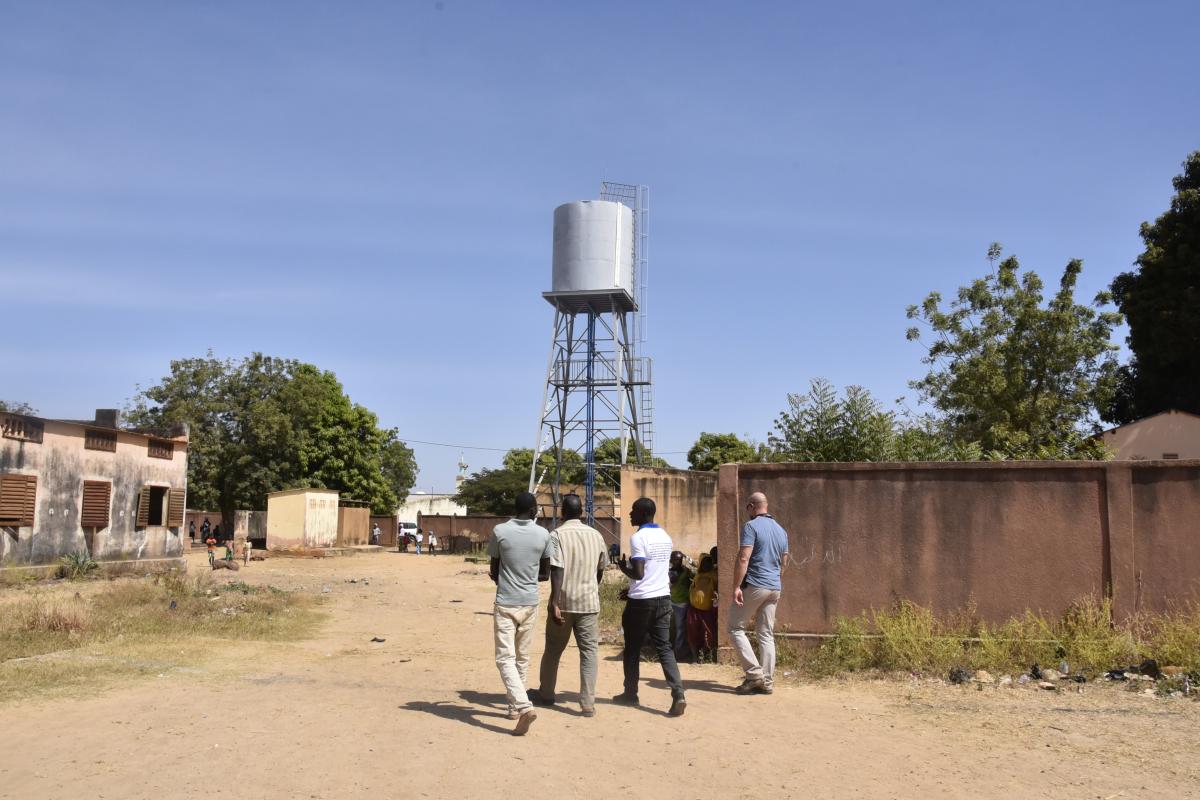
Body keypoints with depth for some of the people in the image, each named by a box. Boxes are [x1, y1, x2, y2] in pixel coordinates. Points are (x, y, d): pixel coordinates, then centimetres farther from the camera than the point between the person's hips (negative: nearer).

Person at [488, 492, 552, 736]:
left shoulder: (499, 531, -8)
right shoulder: (543, 534, -2)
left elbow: (494, 572, 1)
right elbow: (545, 574, 7)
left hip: (505, 603, -3)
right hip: (530, 603, 3)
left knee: (505, 658, -3)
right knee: (522, 657, 17)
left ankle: (524, 707, -20)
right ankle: (515, 706, 26)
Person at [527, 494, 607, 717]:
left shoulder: (557, 534, -8)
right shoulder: (595, 535, 6)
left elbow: (557, 570, -17)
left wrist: (554, 603, -19)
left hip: (563, 602, -2)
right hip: (589, 601, 2)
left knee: (553, 649, 14)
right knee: (589, 650, 4)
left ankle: (546, 694, 29)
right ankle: (588, 703, -2)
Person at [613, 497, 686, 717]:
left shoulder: (639, 538, -15)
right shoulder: (665, 537, 11)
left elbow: (638, 573, -21)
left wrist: (623, 566, -1)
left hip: (641, 600, -6)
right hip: (663, 597, 6)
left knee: (632, 648, 11)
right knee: (664, 647, 3)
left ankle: (630, 694, 22)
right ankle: (678, 694, -12)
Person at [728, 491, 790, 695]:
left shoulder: (751, 526, -9)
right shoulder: (781, 530, 15)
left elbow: (743, 558, -18)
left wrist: (736, 586, -18)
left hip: (754, 586, -7)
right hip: (775, 587, 7)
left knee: (735, 628, 3)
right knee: (766, 634, 9)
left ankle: (754, 674, -5)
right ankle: (767, 682, 6)